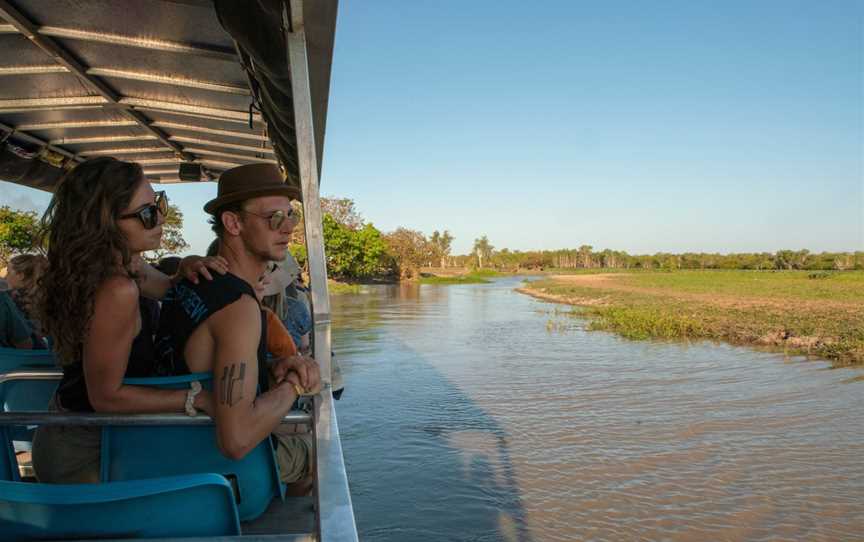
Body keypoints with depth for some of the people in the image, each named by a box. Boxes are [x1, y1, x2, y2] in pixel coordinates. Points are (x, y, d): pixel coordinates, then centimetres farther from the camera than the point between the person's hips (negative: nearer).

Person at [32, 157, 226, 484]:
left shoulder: (122, 261, -5)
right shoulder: (118, 291, -32)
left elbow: (165, 289, 15)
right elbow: (106, 396, -25)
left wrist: (186, 269, -7)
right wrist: (198, 399, -24)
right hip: (80, 454, -9)